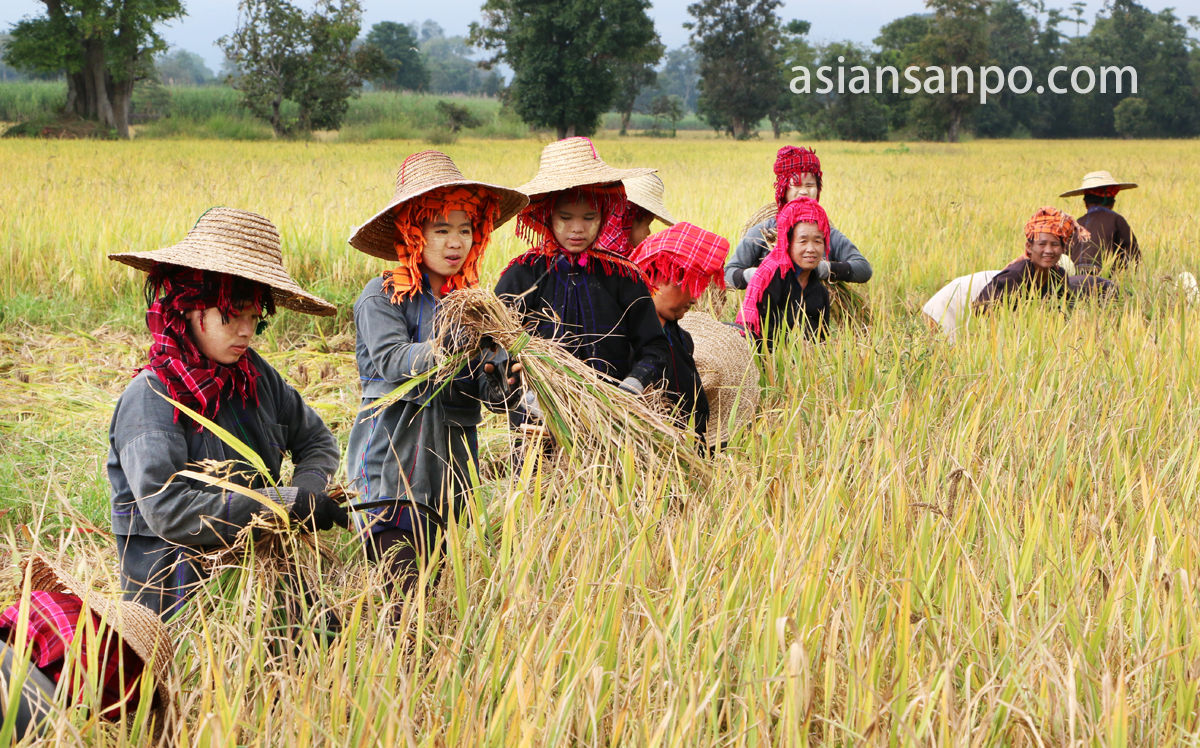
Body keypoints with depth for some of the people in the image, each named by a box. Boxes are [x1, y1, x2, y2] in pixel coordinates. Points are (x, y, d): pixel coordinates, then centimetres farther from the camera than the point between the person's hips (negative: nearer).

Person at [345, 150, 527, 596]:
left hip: (453, 455, 5)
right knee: (400, 570, -15)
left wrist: (506, 381, -17)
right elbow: (390, 360, -17)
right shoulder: (381, 296, 0)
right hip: (392, 453, -5)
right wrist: (442, 351, -35)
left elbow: (488, 390, 6)